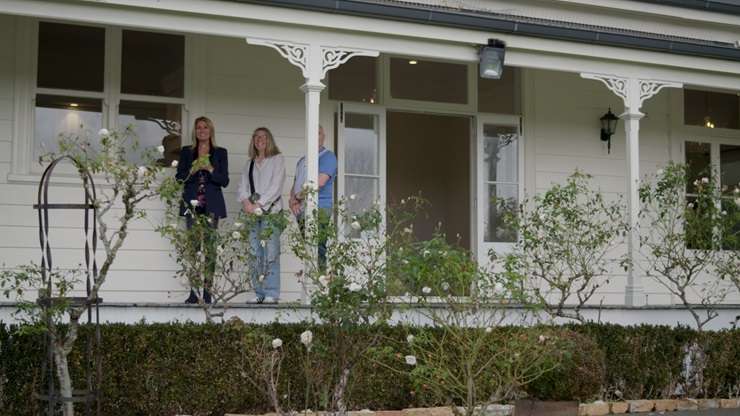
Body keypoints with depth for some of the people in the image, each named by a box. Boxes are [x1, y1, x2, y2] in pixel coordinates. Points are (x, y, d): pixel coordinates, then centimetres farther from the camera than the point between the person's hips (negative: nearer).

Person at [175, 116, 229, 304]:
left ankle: (207, 291, -6)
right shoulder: (186, 152, 15)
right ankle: (193, 292, -5)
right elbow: (179, 177, 8)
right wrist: (193, 170, -9)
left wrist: (210, 169, -11)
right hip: (192, 203, 1)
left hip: (212, 204, -1)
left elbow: (224, 181, 5)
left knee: (210, 246, -7)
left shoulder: (220, 153, 11)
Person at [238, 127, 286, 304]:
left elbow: (276, 186, -4)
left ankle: (272, 294, -13)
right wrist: (245, 201, -7)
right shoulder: (249, 164, 21)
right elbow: (243, 186, 13)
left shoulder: (277, 159, 7)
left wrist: (259, 204, -11)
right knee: (255, 254, -1)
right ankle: (259, 294, 1)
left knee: (271, 253, -11)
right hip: (252, 211, 5)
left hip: (271, 210, -5)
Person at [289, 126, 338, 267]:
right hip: (301, 210, 8)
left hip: (318, 209, -8)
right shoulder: (302, 160, 25)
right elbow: (295, 185, 22)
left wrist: (299, 196, -3)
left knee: (317, 250, -16)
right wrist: (293, 200, 0)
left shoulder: (327, 156, 0)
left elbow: (320, 182, -12)